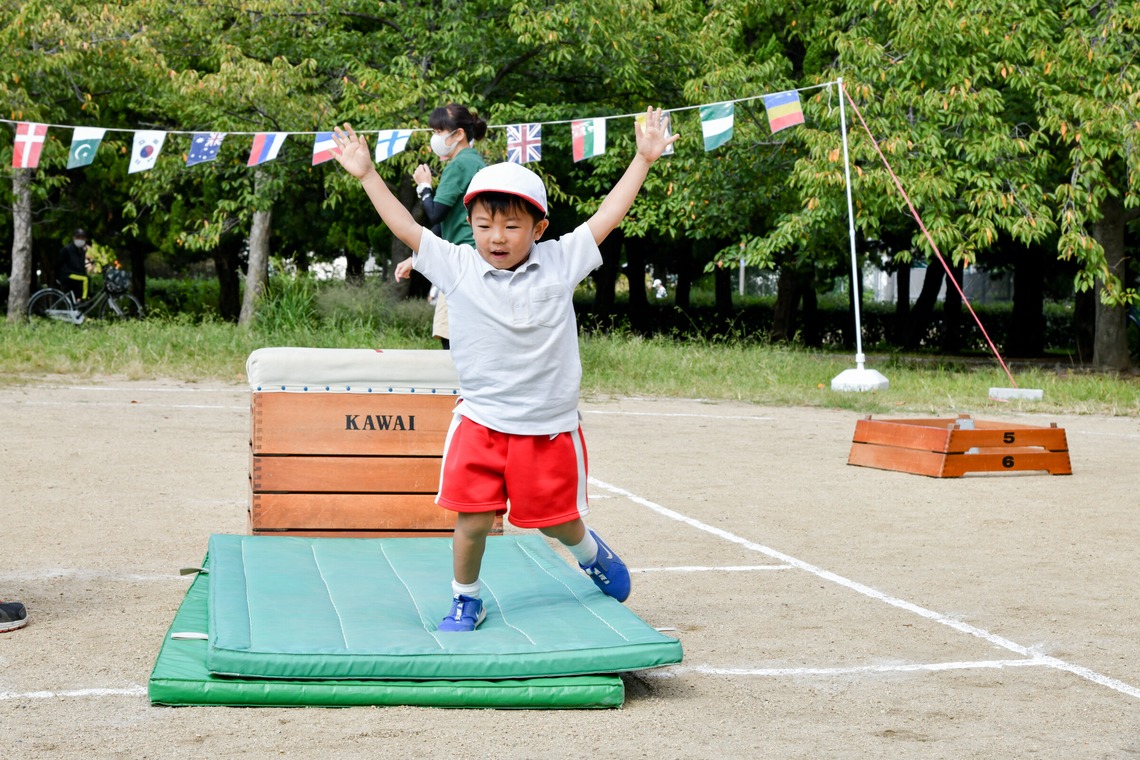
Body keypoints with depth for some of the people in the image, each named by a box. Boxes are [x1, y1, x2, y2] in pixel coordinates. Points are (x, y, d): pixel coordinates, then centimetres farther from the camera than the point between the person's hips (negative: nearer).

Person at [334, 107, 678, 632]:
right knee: (471, 520, -3)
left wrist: (643, 159, 0)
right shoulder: (457, 266, -4)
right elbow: (406, 227, -2)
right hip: (480, 423, 0)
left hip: (549, 427, 0)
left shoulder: (560, 261, -4)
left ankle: (589, 552, 47)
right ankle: (466, 600, 20)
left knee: (557, 519, 13)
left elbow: (607, 216, 0)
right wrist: (366, 175, -3)